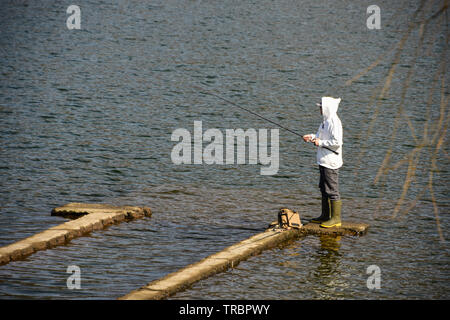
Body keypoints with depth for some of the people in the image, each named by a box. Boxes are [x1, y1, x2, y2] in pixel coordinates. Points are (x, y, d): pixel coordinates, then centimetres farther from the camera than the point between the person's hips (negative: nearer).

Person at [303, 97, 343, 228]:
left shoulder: (334, 122, -18)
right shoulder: (326, 121, 14)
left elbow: (337, 142, -24)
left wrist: (321, 142, -17)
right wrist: (312, 137, 8)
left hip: (331, 162, -11)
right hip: (324, 161, 11)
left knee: (332, 190, -7)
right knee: (324, 188, 17)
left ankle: (336, 218, -3)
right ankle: (325, 216, 27)